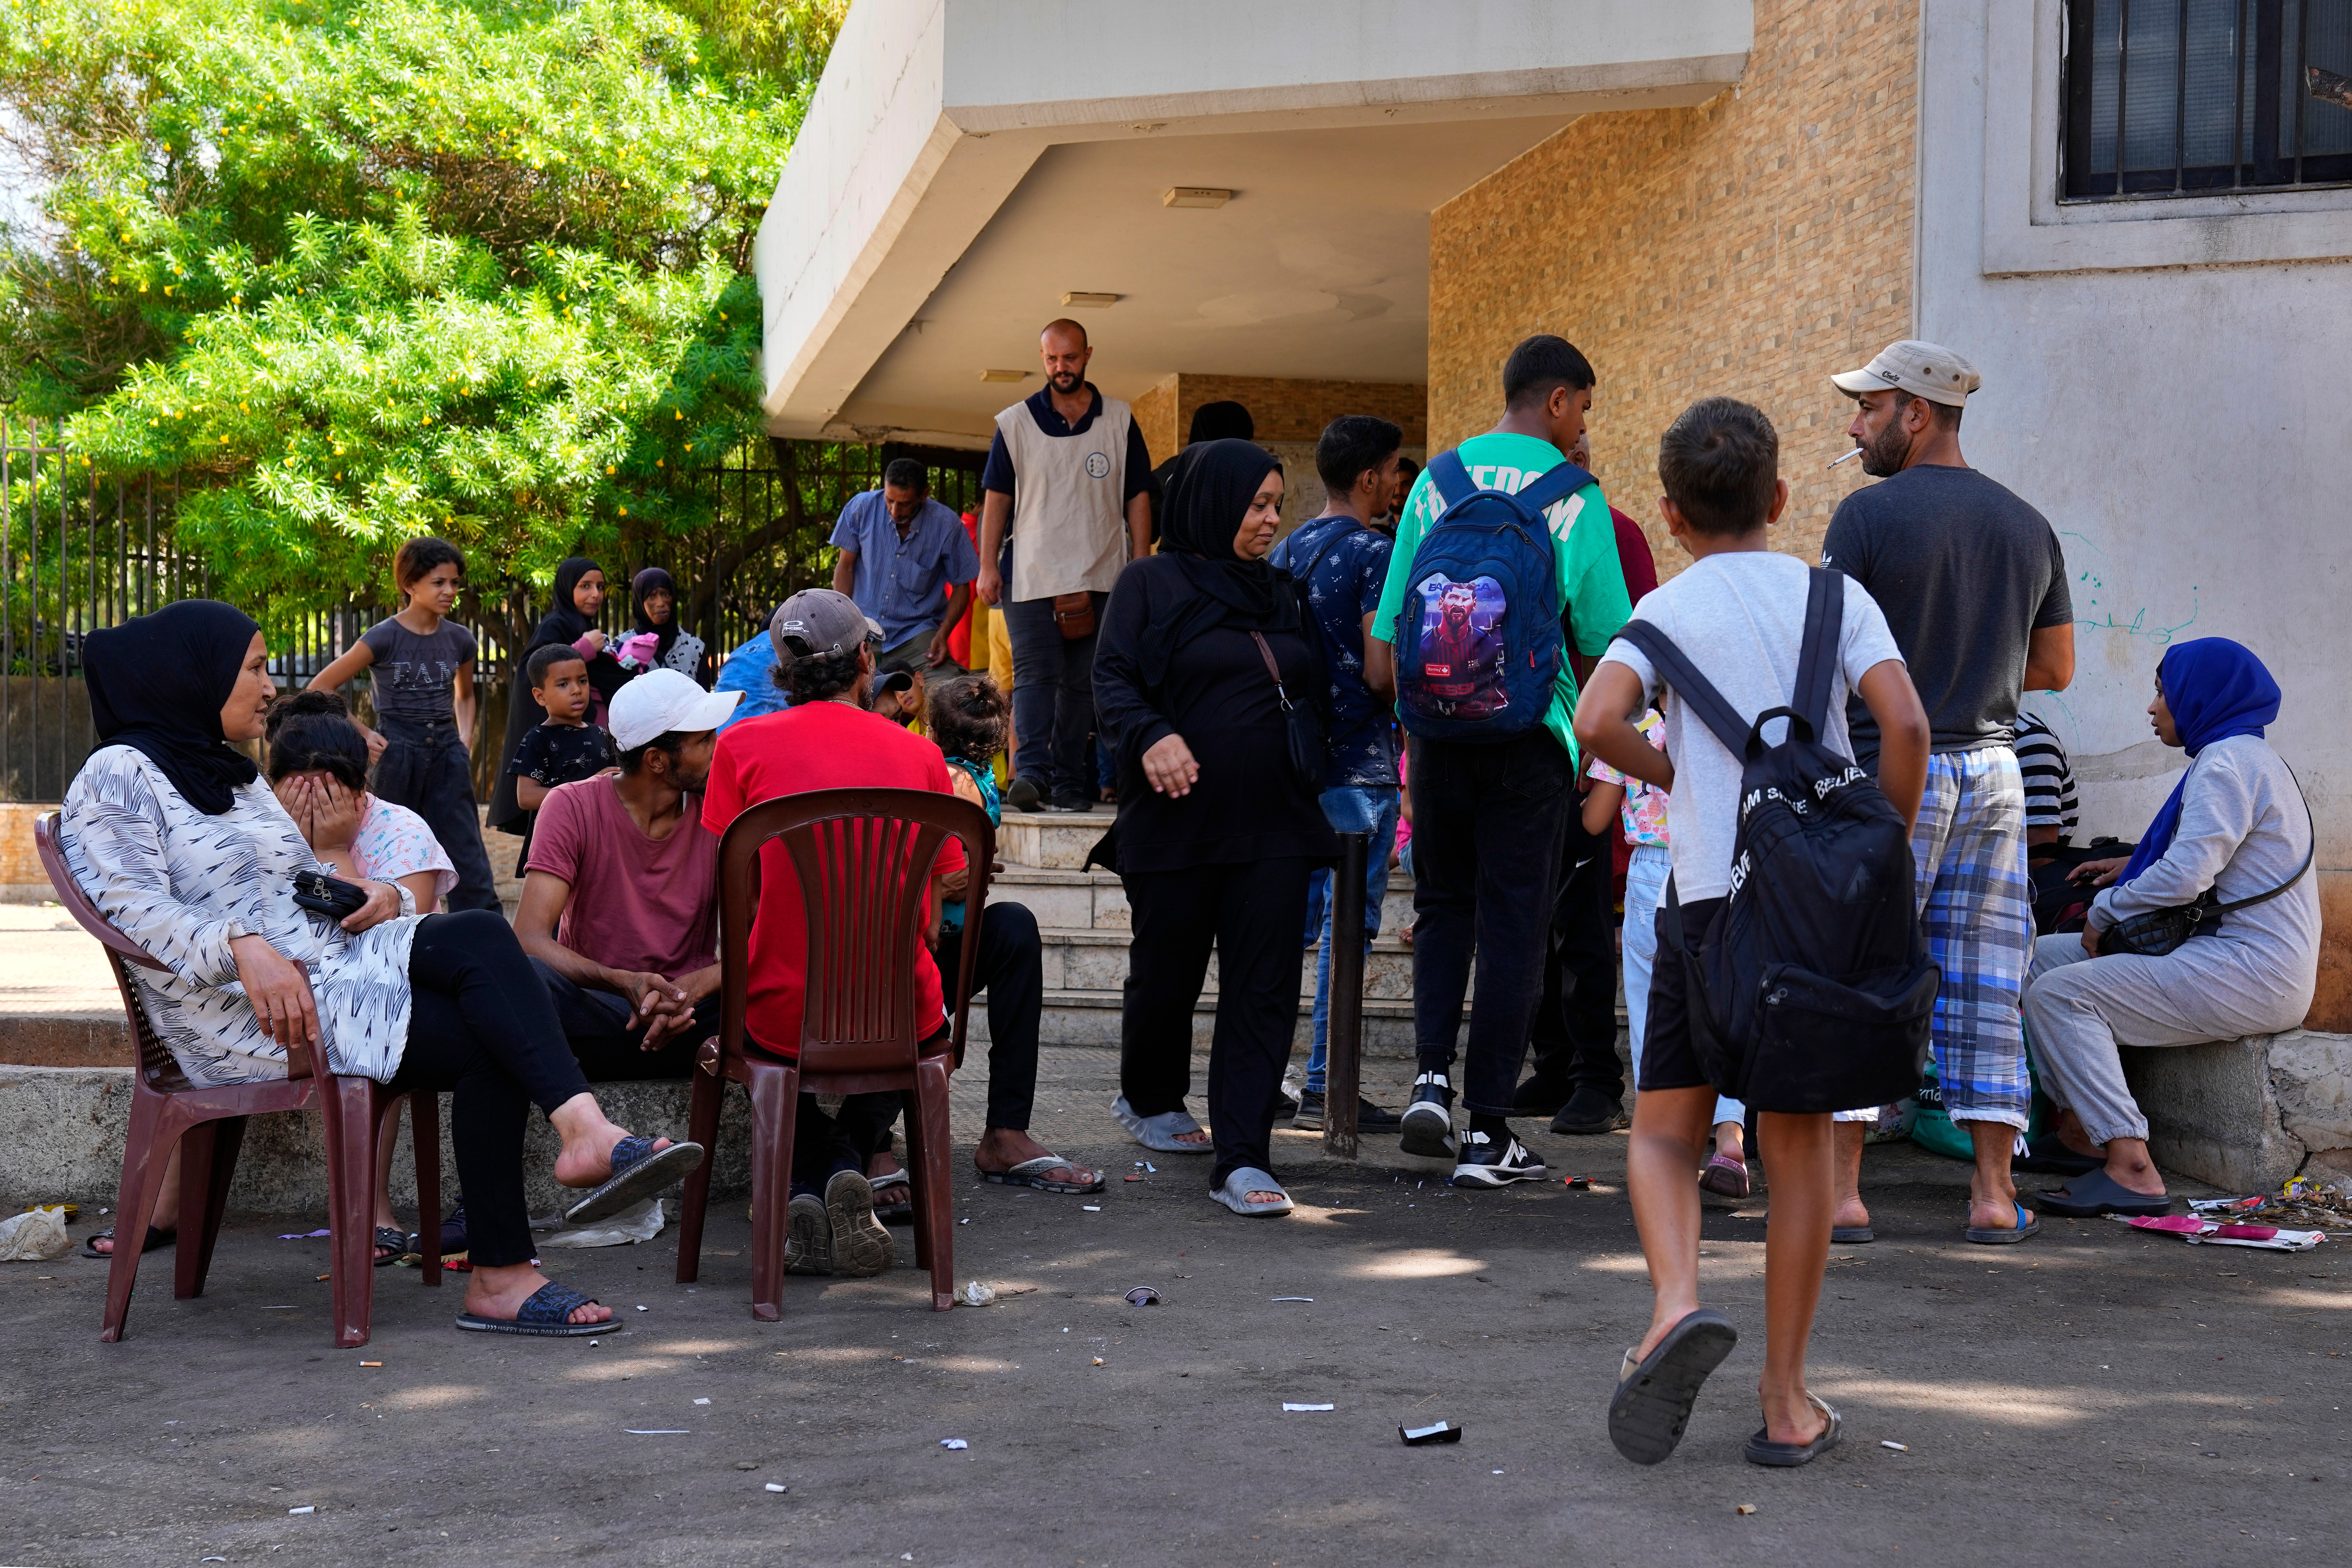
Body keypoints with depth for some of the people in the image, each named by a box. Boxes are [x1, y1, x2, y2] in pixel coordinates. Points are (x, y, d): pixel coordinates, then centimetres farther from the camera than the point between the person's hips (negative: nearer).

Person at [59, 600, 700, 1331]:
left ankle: (584, 1130, -41)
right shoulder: (118, 776, 0)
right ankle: (499, 1276, -29)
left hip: (337, 964, 7)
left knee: (480, 935, -24)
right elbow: (136, 911, -14)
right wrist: (243, 949, -30)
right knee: (487, 1046, -25)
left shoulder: (237, 777, 28)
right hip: (254, 1021, -7)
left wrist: (378, 896, 6)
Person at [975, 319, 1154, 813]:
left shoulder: (1120, 422, 8)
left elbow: (1138, 499, 9)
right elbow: (996, 497, 7)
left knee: (1082, 682, 4)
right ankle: (1031, 772, -22)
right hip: (1030, 575, -1)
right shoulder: (1015, 423, 6)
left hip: (1099, 577, 1)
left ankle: (1071, 784, 7)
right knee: (1034, 675, -13)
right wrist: (988, 566, 0)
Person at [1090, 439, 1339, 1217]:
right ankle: (1147, 1100, 38)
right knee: (1168, 973, 9)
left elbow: (1309, 692, 24)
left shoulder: (1278, 591, 17)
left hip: (1272, 824, 4)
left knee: (1264, 988, -5)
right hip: (1177, 823, -4)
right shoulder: (1152, 584, 2)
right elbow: (1112, 680, -7)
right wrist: (1150, 737, -25)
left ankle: (1243, 1160, -7)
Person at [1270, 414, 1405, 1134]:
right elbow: (1379, 672, -18)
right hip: (1358, 764, -8)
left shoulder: (1286, 551, 12)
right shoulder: (1373, 553, -12)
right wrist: (1406, 706, 1)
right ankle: (1325, 1086, -3)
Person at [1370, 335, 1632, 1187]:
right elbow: (1606, 637, -3)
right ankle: (1487, 1132, 5)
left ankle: (1433, 1076, 1)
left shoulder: (1436, 483, 5)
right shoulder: (1575, 498, -4)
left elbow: (1392, 626, 7)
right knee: (1513, 924, 3)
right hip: (1530, 729, -3)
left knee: (1443, 904, 19)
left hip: (1440, 725, 3)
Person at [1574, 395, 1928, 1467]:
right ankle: (1785, 1400, 12)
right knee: (1799, 1145, 9)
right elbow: (1905, 723, -8)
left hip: (1711, 896, -1)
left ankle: (1677, 1304, -19)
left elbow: (1597, 721, -12)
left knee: (1663, 1132, 10)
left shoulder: (1667, 611, 5)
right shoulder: (1837, 599, 7)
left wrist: (1680, 779, 6)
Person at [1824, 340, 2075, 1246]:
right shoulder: (2028, 526, 8)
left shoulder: (1871, 514, -10)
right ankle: (1993, 1194, 9)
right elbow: (2056, 668, 14)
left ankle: (1841, 1191, 0)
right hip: (1993, 770, 5)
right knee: (1987, 984, 8)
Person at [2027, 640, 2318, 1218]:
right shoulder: (2244, 756, 20)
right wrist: (2131, 870, 19)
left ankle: (2132, 1170, -26)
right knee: (2044, 957, 10)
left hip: (2250, 975, -11)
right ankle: (2081, 1126, 7)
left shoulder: (2228, 762, -13)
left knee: (2058, 994, -20)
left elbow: (2186, 877, -22)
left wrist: (2106, 910, -7)